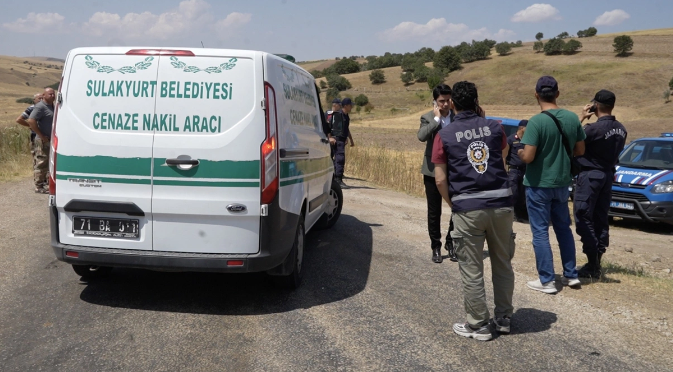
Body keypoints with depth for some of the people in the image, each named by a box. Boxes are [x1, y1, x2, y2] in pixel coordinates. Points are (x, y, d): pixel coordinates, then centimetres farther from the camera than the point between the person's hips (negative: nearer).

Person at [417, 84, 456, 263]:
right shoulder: (428, 118, -2)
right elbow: (421, 136, -22)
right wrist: (436, 119, -19)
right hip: (433, 171, -1)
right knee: (434, 212, 7)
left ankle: (451, 244, 22)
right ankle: (436, 247, 20)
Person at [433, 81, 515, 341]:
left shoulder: (445, 135, -1)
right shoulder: (494, 127, 6)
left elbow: (440, 180, -4)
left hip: (467, 208, -3)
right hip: (501, 203, 3)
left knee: (472, 270, 7)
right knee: (502, 264, 17)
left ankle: (478, 325, 15)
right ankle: (504, 318, 28)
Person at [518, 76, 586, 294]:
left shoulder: (536, 122, -20)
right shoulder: (573, 118, -1)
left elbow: (528, 157, -22)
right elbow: (580, 150, 8)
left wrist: (519, 151, -1)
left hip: (539, 184, -6)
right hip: (562, 183, 6)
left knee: (540, 232, 2)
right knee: (563, 228, 19)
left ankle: (547, 281, 6)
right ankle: (571, 275, 24)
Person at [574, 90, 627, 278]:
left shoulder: (595, 128, -21)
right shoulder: (621, 129, 5)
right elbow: (614, 151, 14)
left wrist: (581, 118, -8)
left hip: (590, 175, -8)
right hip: (608, 175, 8)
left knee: (584, 218, -2)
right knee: (601, 219, 12)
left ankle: (592, 265, -4)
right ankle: (596, 263, 17)